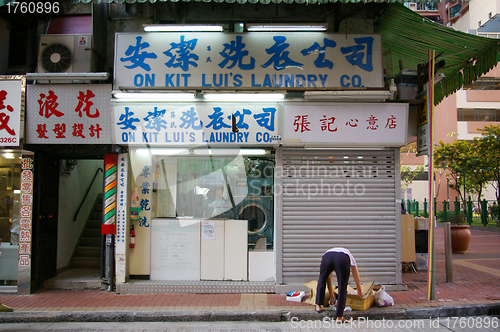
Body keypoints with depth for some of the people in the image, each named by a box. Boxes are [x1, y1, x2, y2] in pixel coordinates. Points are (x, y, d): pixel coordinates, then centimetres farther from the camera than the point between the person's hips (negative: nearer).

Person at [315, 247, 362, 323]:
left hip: (326, 257, 2)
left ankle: (318, 306, 37)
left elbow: (329, 281, 47)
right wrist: (360, 294, 66)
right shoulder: (350, 257, 43)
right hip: (343, 259, -2)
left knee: (322, 279, 29)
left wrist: (332, 297, 56)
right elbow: (357, 280, 49)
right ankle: (339, 317, 13)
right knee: (342, 288, 13)